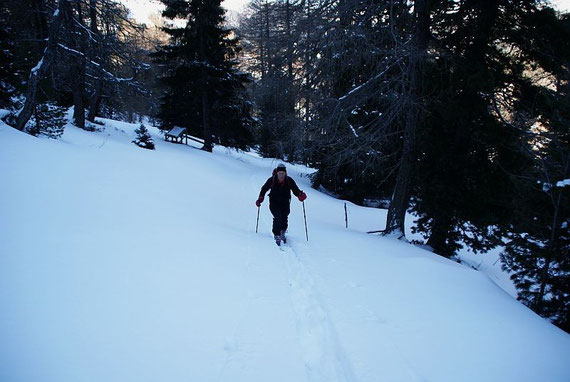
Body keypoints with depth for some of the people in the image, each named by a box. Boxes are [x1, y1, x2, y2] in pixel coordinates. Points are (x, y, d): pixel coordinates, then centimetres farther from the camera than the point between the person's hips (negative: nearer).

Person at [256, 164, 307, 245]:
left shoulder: (289, 181, -8)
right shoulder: (272, 180, -10)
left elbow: (295, 190, -6)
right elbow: (264, 189, 2)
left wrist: (301, 194, -27)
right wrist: (260, 199, -9)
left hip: (285, 204, 2)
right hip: (274, 203, -2)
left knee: (284, 218, -5)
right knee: (278, 218, -20)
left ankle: (282, 233, 26)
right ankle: (277, 236, -5)